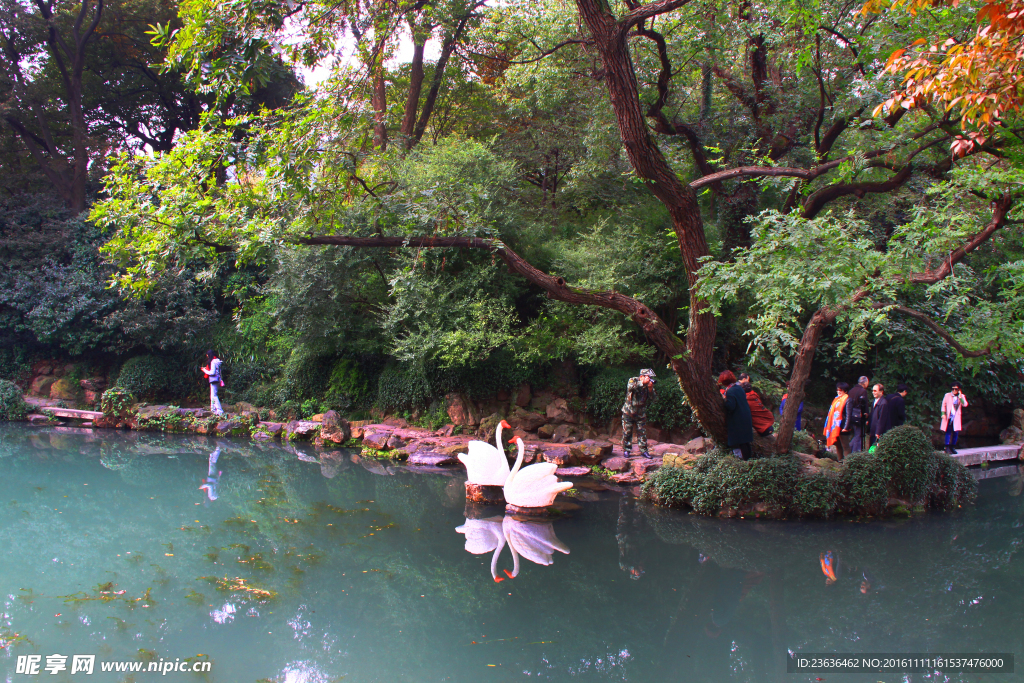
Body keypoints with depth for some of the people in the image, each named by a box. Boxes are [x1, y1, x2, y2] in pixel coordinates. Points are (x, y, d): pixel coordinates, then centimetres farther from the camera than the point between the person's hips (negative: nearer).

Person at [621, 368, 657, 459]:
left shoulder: (649, 384, -1)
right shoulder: (633, 380, -12)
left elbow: (653, 398, -9)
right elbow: (630, 387, -36)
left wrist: (650, 389, -26)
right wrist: (643, 382, -38)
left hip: (641, 413, 3)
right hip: (629, 412, -3)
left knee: (642, 432, 1)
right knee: (627, 432, 0)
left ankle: (643, 450, 9)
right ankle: (626, 450, 11)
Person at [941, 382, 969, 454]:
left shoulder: (962, 396, 6)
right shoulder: (947, 395, 3)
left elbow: (965, 404, -10)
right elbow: (944, 405, 7)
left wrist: (960, 397, -17)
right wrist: (943, 413, -3)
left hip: (956, 418, 2)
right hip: (948, 418, -2)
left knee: (956, 432, 2)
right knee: (948, 432, -4)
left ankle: (953, 447, 12)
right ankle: (947, 448, -3)